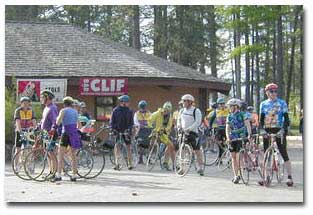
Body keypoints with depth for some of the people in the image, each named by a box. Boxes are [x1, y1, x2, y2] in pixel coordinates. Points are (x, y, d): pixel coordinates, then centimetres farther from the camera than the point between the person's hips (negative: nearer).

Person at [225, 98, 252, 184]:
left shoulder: (242, 115, -5)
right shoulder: (229, 116, 9)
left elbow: (248, 125, -13)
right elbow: (227, 128, 2)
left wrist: (249, 135, -28)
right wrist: (228, 138, -14)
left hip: (241, 138, -5)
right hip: (232, 138, 5)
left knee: (238, 157, -10)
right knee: (233, 157, 2)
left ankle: (238, 175, -2)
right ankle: (235, 175, 6)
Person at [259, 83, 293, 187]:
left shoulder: (282, 103, 1)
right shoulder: (263, 104, 10)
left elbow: (286, 118, -3)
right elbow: (261, 119, 8)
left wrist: (283, 129, -18)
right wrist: (261, 129, -9)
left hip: (279, 131, -3)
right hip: (267, 131, 3)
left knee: (284, 153, -6)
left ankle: (289, 177, -5)